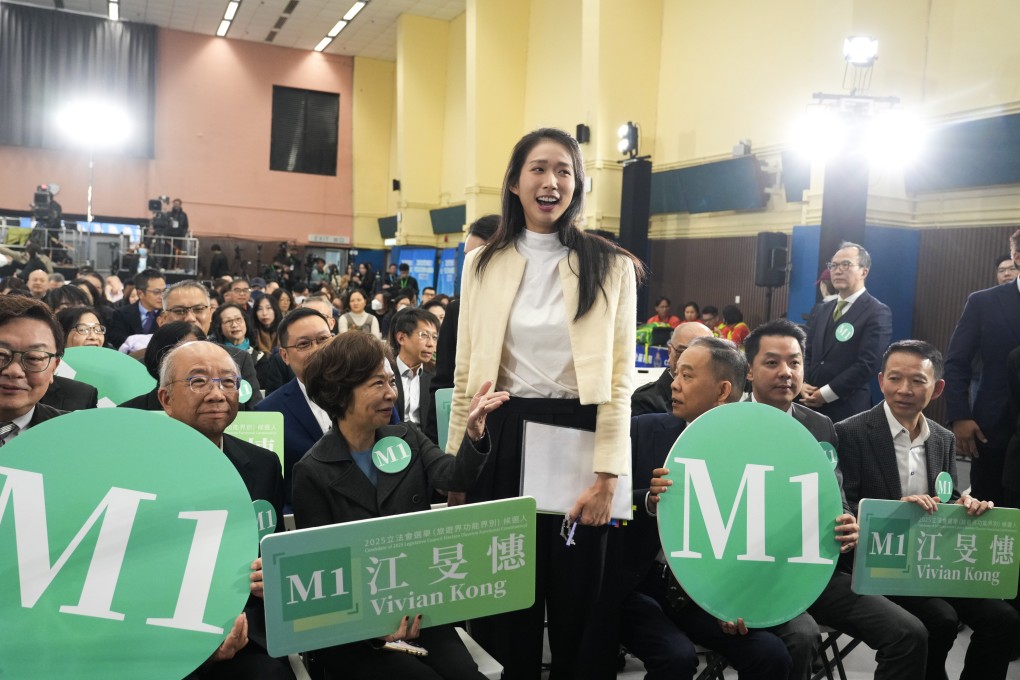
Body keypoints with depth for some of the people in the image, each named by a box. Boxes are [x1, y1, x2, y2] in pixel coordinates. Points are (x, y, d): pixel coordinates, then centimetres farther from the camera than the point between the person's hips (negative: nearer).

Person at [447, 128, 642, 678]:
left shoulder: (611, 267, 0)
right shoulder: (483, 264, 5)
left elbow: (619, 380, -3)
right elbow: (466, 375, 7)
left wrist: (606, 475, -10)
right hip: (504, 438, 2)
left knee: (575, 598, 11)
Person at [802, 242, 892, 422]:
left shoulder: (878, 313, -8)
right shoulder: (825, 310, 15)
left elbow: (867, 364, -16)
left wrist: (825, 394, -15)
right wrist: (803, 384, -4)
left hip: (847, 408, -6)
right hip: (811, 404, 6)